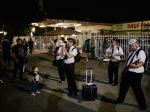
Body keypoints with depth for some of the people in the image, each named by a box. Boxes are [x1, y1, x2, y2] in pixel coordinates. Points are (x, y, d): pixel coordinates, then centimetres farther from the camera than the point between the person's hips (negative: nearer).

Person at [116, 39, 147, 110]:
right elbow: (127, 61, 23)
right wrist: (123, 68, 17)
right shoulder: (132, 52, 14)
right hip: (128, 72, 9)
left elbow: (141, 63, -26)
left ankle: (142, 104, 18)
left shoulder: (141, 52, -15)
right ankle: (120, 99, 35)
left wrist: (135, 66, -43)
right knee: (123, 85, 17)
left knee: (137, 89, -1)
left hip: (136, 73, -9)